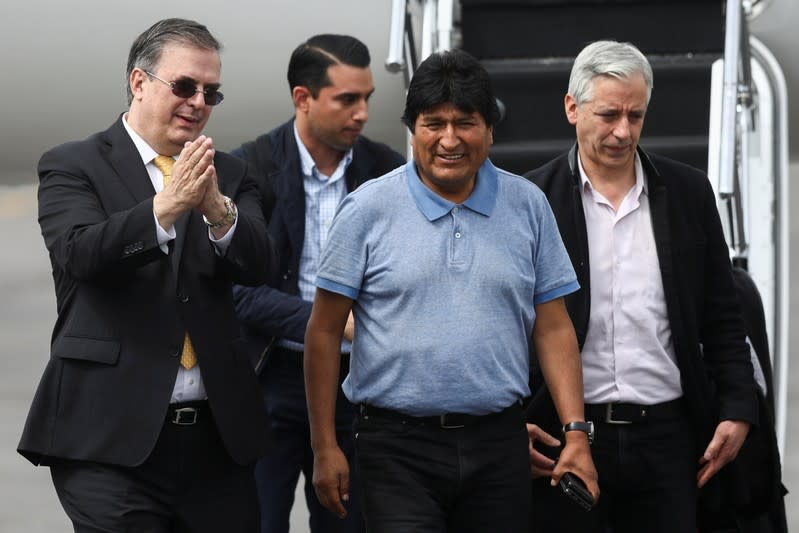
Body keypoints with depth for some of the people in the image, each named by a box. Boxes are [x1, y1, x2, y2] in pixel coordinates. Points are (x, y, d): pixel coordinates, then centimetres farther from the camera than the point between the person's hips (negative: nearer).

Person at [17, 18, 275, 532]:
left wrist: (217, 208, -23)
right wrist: (166, 207, -29)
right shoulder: (73, 166, 2)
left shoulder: (229, 176, 13)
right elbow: (80, 253, -15)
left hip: (218, 436, 4)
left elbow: (258, 263, -3)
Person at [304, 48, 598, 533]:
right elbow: (325, 332, 1)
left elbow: (553, 329, 7)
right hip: (398, 446, -2)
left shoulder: (528, 205, 7)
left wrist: (576, 436, -2)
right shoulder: (368, 209, -1)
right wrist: (325, 447, -2)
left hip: (498, 443, 2)